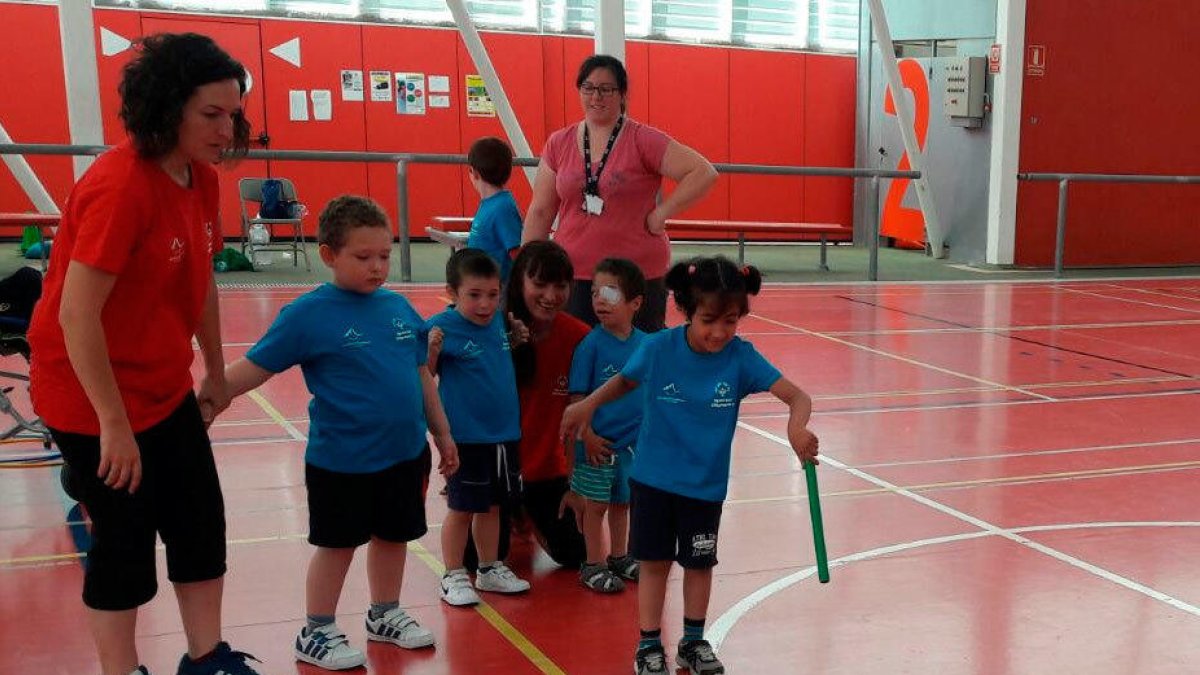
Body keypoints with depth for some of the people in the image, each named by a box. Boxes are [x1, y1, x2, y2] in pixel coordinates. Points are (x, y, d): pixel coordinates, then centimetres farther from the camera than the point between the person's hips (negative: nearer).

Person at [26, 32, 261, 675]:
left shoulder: (201, 179, 0)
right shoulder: (119, 186, -25)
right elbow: (75, 315, -26)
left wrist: (216, 374, 15)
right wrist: (113, 422, -23)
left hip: (168, 390, 8)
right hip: (94, 397, -8)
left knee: (202, 522, 12)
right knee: (126, 540, 3)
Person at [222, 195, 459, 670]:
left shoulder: (399, 307, 3)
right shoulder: (308, 313, -12)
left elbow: (421, 374, 12)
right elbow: (252, 368, -10)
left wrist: (442, 434, 17)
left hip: (405, 452, 5)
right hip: (341, 458, -5)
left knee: (393, 536, 18)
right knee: (337, 544, 8)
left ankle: (385, 615, 38)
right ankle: (316, 634, 25)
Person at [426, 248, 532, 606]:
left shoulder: (497, 320, 3)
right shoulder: (444, 327, -15)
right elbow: (425, 375, -15)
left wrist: (517, 337, 4)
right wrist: (431, 349, -34)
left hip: (504, 432, 6)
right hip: (466, 437, -6)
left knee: (491, 505, 18)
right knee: (462, 509, 6)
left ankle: (490, 569, 32)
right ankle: (453, 576, 21)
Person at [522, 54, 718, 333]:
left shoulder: (643, 140, -3)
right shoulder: (558, 144, 7)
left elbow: (704, 173, -8)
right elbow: (540, 213, 11)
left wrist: (661, 213, -10)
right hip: (573, 276, 3)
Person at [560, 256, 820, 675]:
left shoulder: (741, 357, -17)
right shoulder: (658, 349, -17)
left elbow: (797, 397, -21)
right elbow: (626, 380, 5)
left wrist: (797, 427, -42)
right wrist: (587, 406, -7)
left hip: (706, 483, 1)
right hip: (653, 478, -1)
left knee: (699, 563, 15)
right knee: (654, 562, 9)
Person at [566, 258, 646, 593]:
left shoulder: (645, 343, -2)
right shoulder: (592, 343, -13)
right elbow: (577, 396, -11)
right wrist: (588, 436, -14)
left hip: (634, 442, 4)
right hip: (598, 443, -4)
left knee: (621, 502, 19)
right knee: (596, 504, 7)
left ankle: (619, 557, 35)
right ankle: (593, 565, 20)